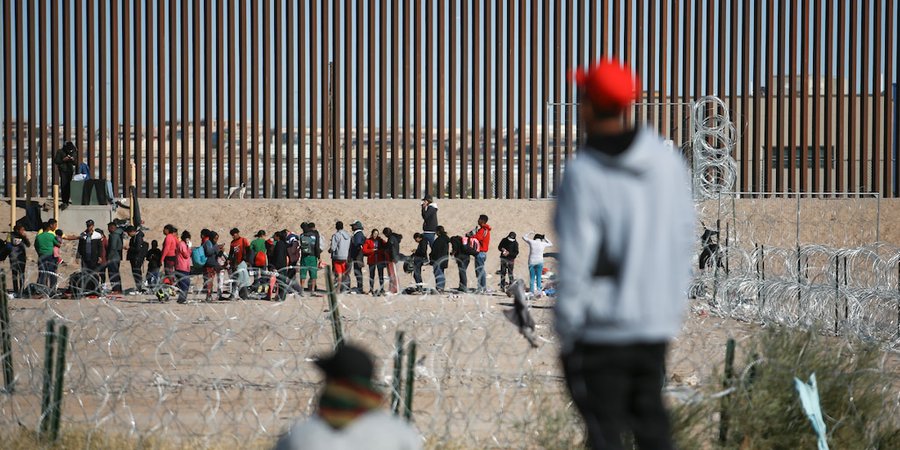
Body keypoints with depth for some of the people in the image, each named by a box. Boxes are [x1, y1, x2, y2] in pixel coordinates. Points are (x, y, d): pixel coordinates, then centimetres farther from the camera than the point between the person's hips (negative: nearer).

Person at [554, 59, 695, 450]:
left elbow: (575, 260, -15)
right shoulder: (667, 161, 0)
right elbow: (683, 238, 6)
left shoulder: (583, 175, -15)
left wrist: (565, 332, -6)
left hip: (601, 329, -5)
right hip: (656, 322, 5)